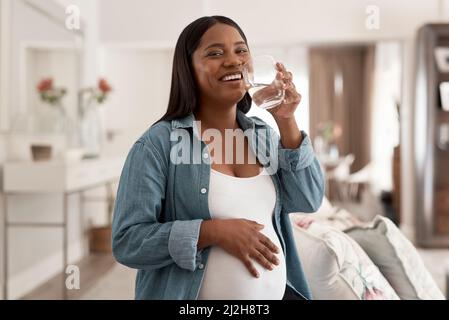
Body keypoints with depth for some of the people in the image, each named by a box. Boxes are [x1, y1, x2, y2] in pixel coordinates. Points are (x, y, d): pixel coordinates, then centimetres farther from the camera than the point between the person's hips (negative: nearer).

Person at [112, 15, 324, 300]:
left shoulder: (263, 133, 2)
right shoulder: (157, 143, -15)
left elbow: (307, 202, -5)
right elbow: (126, 241, -17)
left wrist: (286, 121, -14)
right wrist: (214, 231, -25)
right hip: (191, 295, -5)